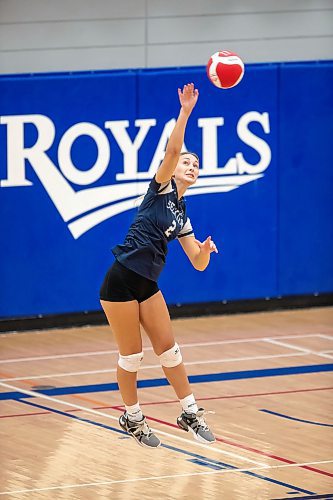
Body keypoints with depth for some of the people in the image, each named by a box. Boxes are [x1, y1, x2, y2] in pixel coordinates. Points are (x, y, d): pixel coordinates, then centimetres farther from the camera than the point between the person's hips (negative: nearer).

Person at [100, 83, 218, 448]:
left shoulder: (182, 216, 15)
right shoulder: (161, 188, -2)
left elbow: (199, 263, 14)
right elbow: (172, 150, -19)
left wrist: (206, 250, -8)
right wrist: (185, 111, -27)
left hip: (147, 286, 7)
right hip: (121, 281, -7)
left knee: (168, 348, 6)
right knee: (131, 355, 0)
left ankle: (190, 413, 15)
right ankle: (132, 418, 15)